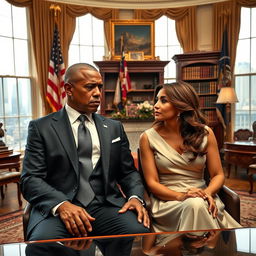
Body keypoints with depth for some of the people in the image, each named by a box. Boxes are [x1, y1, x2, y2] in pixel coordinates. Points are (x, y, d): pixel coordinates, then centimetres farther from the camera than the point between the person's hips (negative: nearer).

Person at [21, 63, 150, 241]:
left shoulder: (114, 128, 14)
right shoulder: (41, 127, 4)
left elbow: (128, 171, 15)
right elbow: (31, 179, -3)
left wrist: (136, 197, -6)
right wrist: (61, 204, -22)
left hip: (106, 205, 3)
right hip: (56, 207, -2)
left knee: (140, 232, -25)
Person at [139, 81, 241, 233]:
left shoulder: (205, 133, 1)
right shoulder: (148, 138, -4)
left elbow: (218, 175, 4)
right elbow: (152, 182, -5)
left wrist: (208, 193, -18)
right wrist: (181, 196, -21)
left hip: (202, 199, 2)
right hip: (167, 200, -1)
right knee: (195, 205, -33)